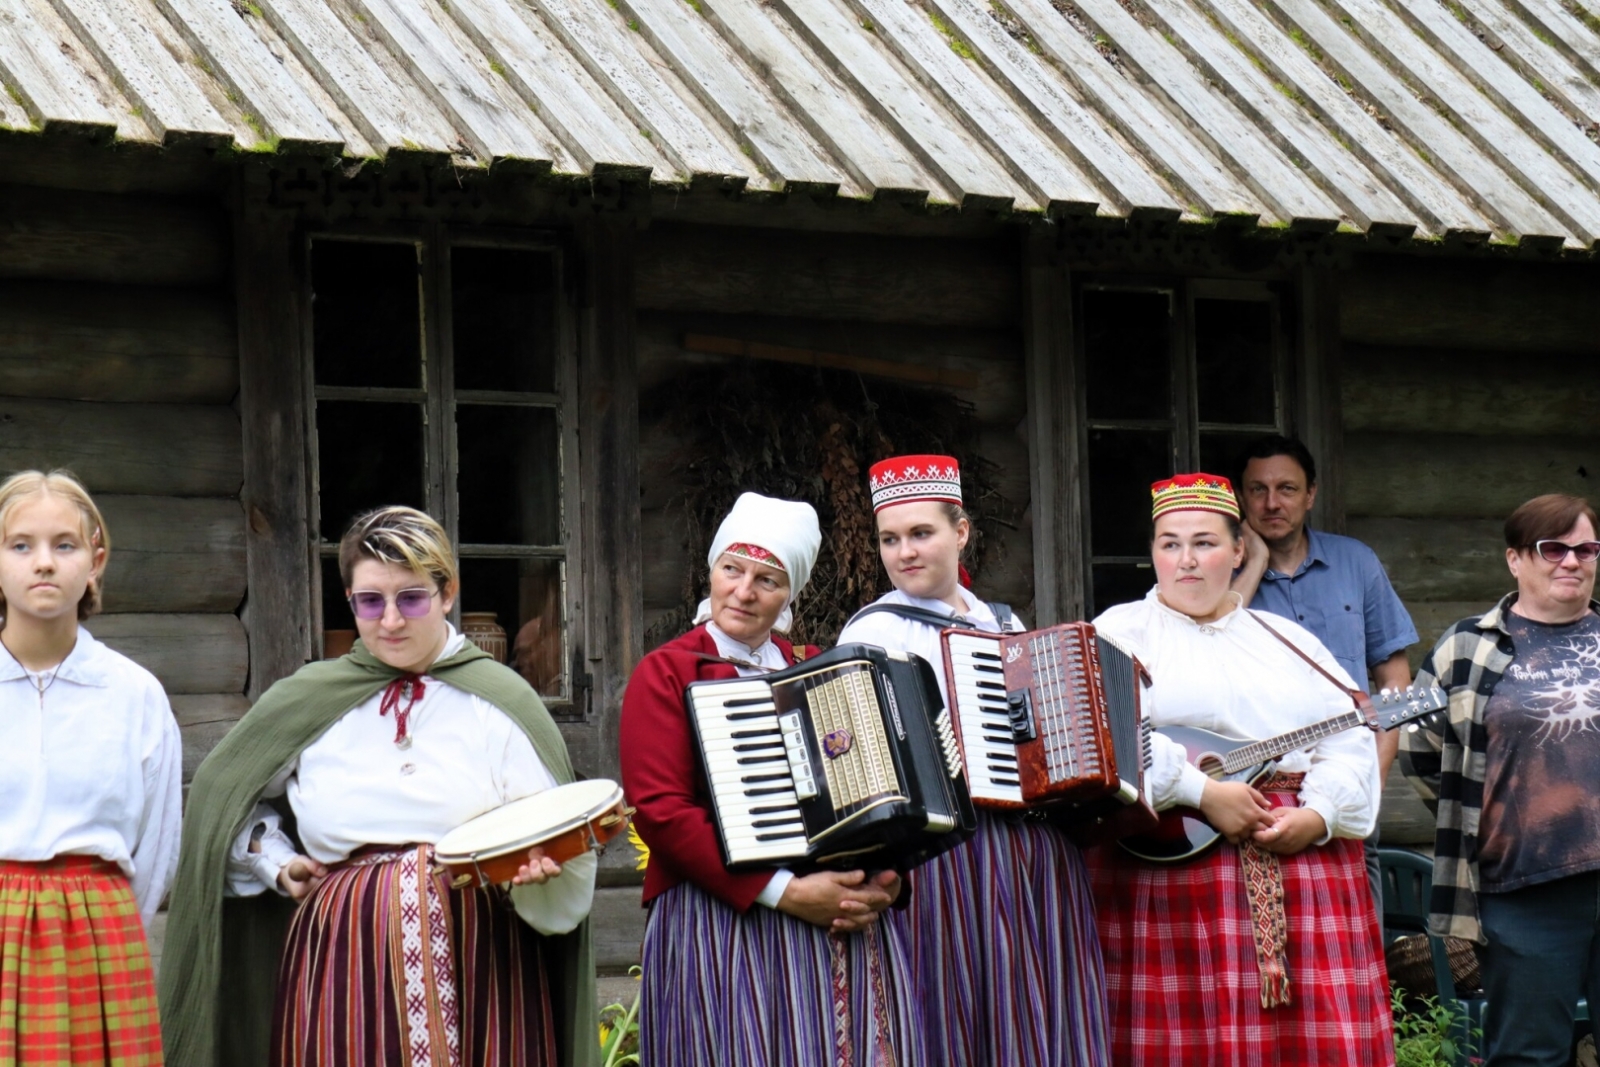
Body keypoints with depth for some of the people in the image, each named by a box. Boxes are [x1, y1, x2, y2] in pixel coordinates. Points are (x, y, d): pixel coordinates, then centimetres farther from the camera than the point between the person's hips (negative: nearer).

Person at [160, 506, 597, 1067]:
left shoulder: (502, 701, 8)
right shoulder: (305, 703, 12)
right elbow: (220, 799, 26)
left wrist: (538, 866, -20)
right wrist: (276, 863, 10)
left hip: (479, 975, -1)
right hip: (346, 974, 1)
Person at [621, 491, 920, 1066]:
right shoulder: (666, 673, 1)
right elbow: (660, 810, -10)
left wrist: (885, 879, -2)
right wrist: (784, 892, -16)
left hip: (848, 921, 5)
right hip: (725, 924, -5)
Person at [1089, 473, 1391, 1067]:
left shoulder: (1286, 640, 20)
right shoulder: (1121, 633, 7)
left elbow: (1350, 741, 12)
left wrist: (1319, 814, -7)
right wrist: (1201, 794, -16)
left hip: (1306, 859, 4)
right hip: (1171, 863, -4)